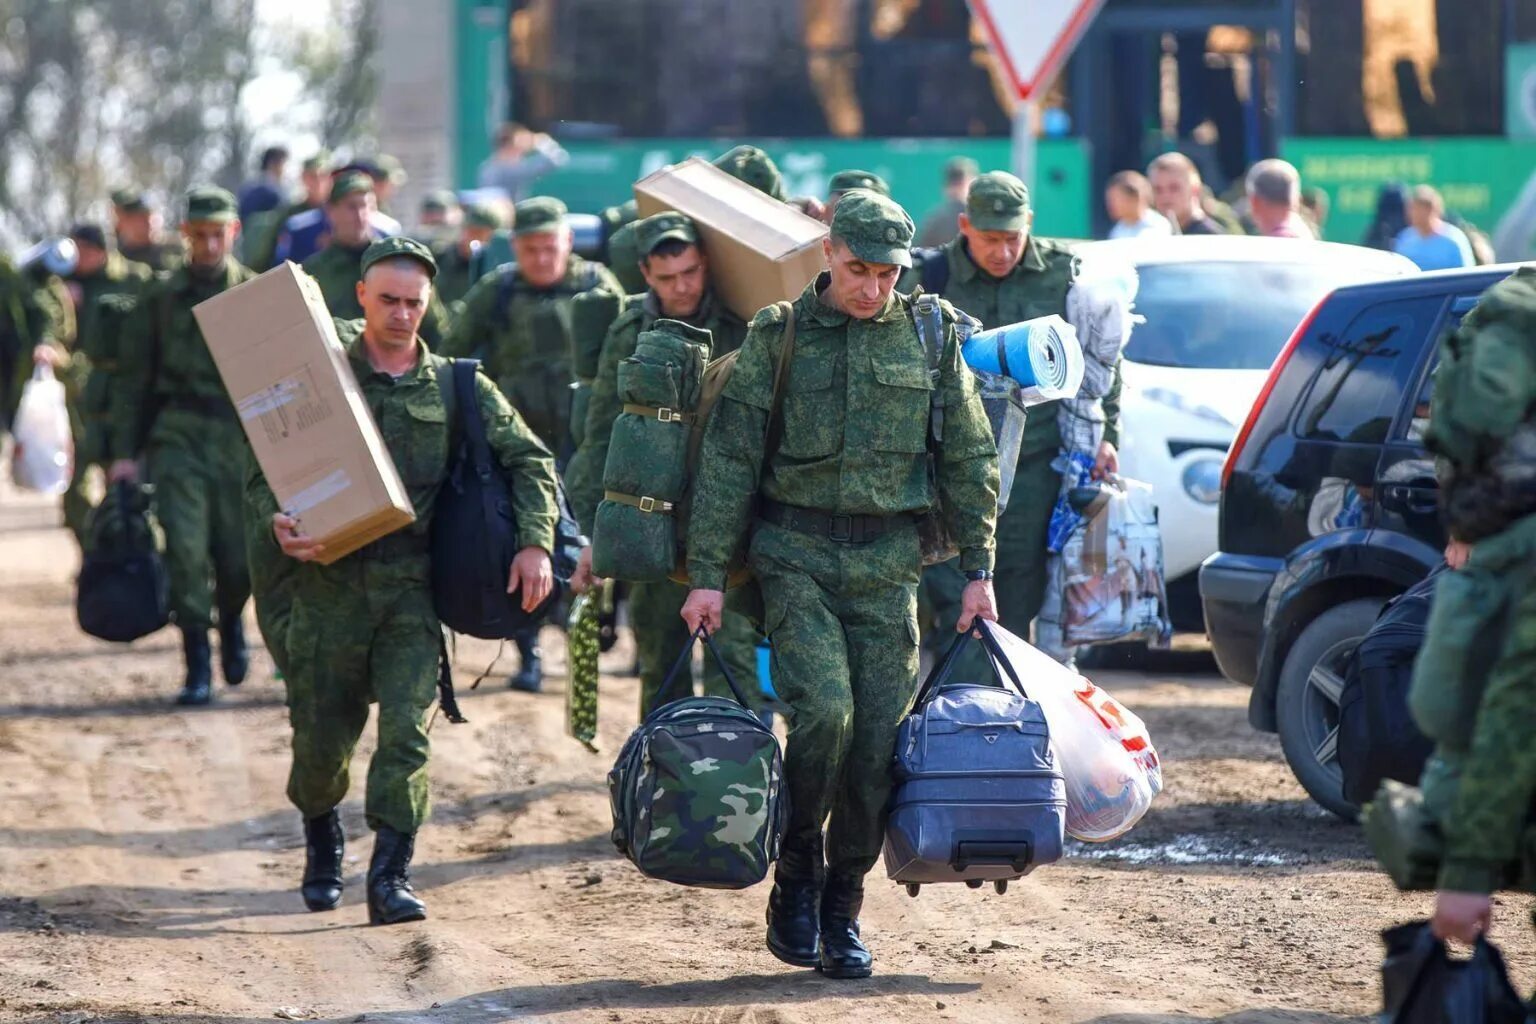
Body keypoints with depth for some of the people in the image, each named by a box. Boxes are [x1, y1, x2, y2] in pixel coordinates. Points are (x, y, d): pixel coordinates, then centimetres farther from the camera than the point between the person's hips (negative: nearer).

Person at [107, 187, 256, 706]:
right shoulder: (160, 296, 6)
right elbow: (132, 377, 8)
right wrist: (124, 452, 2)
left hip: (240, 442, 0)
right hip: (177, 439, 0)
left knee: (239, 555, 2)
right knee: (185, 549, -10)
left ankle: (230, 619, 36)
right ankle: (198, 667, -2)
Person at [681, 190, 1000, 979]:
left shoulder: (929, 335, 6)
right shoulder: (779, 336, 0)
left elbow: (968, 458, 11)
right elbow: (728, 458, 1)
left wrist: (977, 570, 7)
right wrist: (708, 575, -3)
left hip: (888, 560, 2)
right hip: (796, 552, -2)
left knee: (879, 738, -2)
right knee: (823, 712, -19)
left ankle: (842, 912, 11)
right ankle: (796, 878, 2)